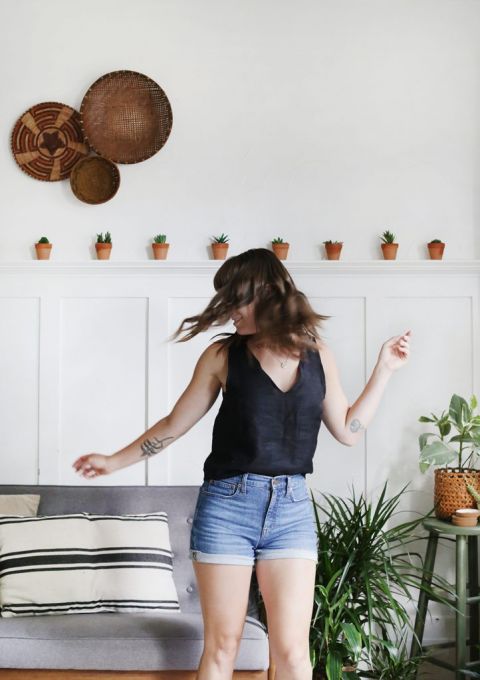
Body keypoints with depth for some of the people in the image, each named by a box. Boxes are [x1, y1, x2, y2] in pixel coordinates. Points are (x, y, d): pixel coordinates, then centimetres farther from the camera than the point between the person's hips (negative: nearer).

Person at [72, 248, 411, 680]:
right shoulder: (224, 355, 0)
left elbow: (348, 430, 12)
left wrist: (384, 369, 10)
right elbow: (175, 425, 9)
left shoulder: (317, 354, 6)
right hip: (227, 504, -1)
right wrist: (114, 462, 13)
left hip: (292, 507, 1)